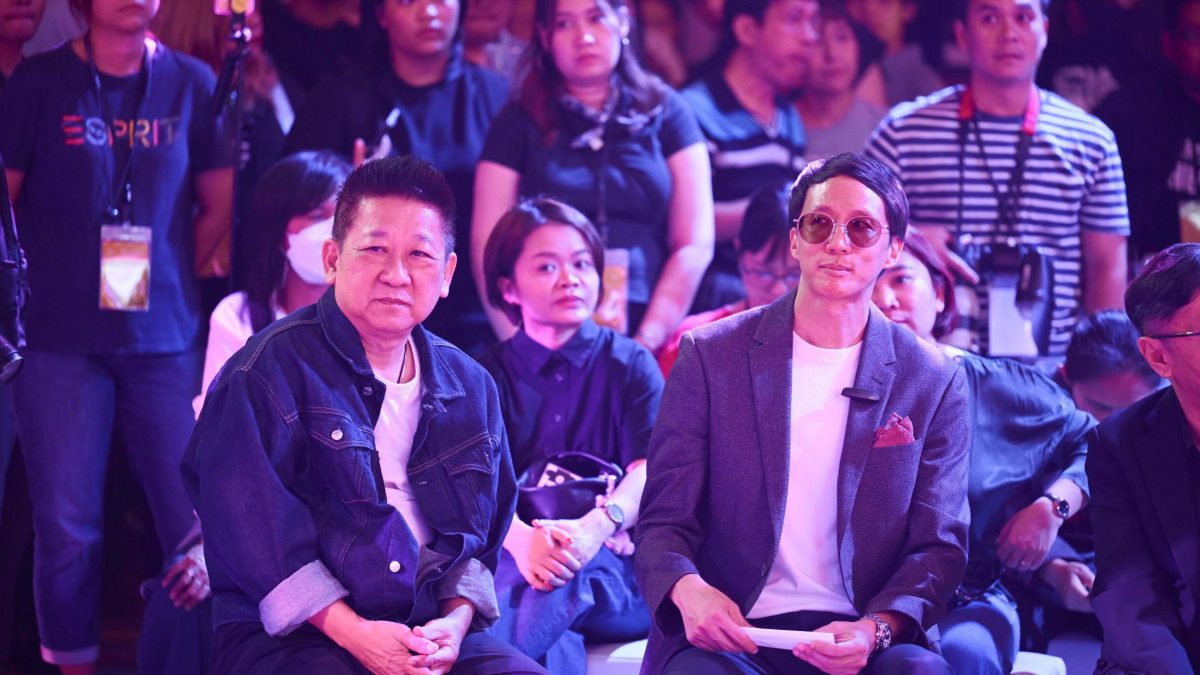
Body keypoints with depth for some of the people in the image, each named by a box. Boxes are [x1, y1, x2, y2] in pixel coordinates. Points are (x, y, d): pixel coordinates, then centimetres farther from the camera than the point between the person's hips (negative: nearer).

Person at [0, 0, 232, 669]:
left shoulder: (193, 83, 5)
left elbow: (218, 204, 13)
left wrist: (173, 282, 6)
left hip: (168, 337, 1)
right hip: (62, 339, -1)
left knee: (195, 519, -2)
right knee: (68, 527, -1)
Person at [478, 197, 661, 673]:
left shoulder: (631, 365, 14)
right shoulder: (488, 376, 16)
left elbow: (649, 473, -3)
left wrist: (596, 527, -27)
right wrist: (521, 539, -26)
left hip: (611, 554, 0)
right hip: (514, 556, 0)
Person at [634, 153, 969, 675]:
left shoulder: (933, 382, 7)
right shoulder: (711, 356, 5)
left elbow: (938, 547, 6)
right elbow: (663, 522, 5)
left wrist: (876, 629, -15)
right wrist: (686, 588, -19)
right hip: (731, 633, -1)